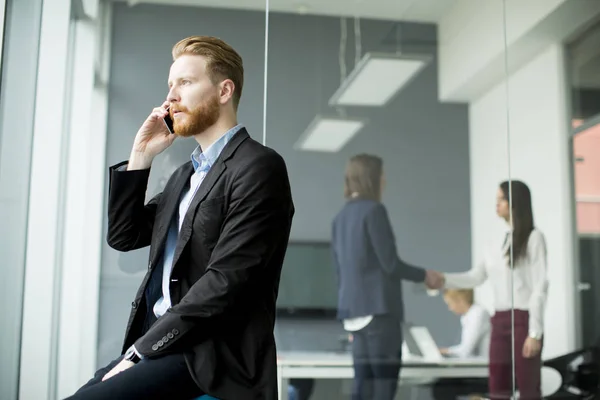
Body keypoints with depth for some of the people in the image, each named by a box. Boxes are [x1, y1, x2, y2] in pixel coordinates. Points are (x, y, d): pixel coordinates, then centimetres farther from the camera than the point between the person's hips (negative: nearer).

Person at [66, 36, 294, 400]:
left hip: (209, 357, -8)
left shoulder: (258, 167, -10)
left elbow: (225, 281, -18)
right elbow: (123, 236, 19)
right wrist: (141, 156, 9)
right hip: (162, 345, 8)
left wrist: (141, 349, -15)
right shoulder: (188, 173, 18)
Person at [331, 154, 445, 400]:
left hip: (354, 308, 8)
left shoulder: (341, 216, 14)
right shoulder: (373, 210, -10)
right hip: (378, 307, -8)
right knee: (384, 379, -4)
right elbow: (389, 263, -13)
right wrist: (425, 276, 2)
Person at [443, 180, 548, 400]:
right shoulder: (500, 242, 16)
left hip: (524, 320, -6)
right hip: (500, 321, 6)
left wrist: (535, 332, -14)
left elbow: (540, 286, -8)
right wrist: (442, 279, -3)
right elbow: (475, 277, 12)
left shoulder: (534, 237, -2)